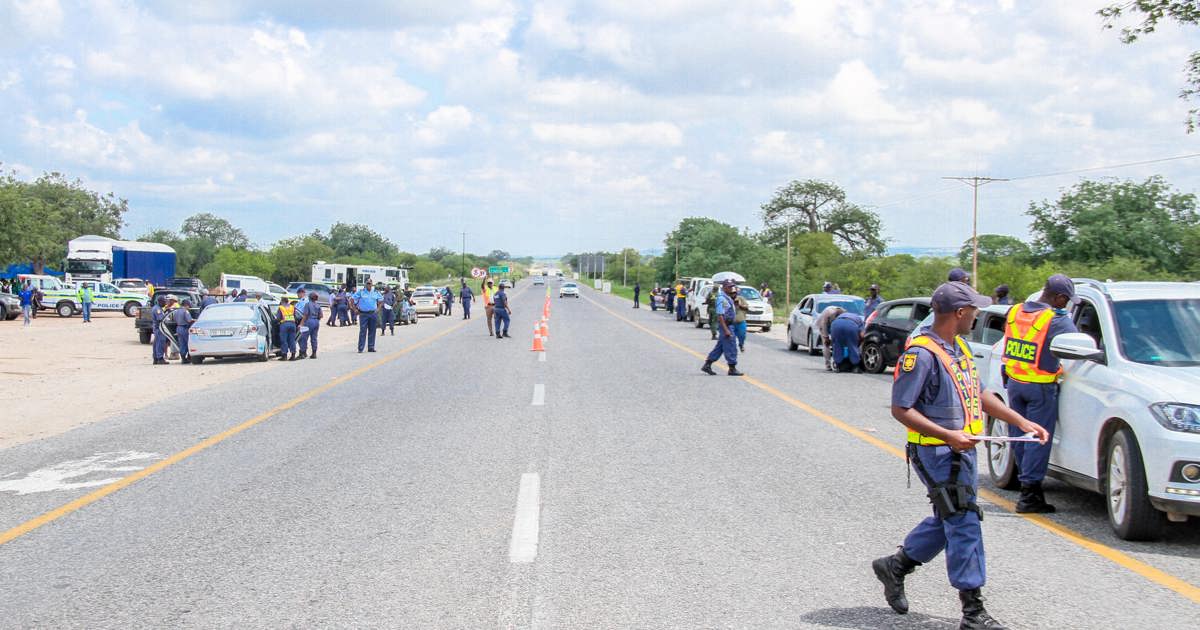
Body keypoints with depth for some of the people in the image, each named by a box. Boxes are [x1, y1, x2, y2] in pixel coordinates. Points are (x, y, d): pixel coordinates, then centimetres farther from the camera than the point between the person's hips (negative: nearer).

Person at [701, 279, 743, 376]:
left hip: (729, 324, 10)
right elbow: (720, 315, -22)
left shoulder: (728, 298, 15)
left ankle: (707, 365, 17)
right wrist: (726, 330, -25)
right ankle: (732, 369, 2)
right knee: (731, 347, -5)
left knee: (720, 347, 13)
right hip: (725, 325, -10)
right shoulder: (722, 299, -17)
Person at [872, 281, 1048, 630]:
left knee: (948, 520, 18)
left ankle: (896, 566, 34)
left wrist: (1022, 422, 15)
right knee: (964, 523, -8)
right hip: (937, 454, -10)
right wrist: (948, 435, -26)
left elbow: (979, 395, 22)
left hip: (961, 449, 10)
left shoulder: (959, 347, 13)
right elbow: (901, 409, -19)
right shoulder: (921, 353, -18)